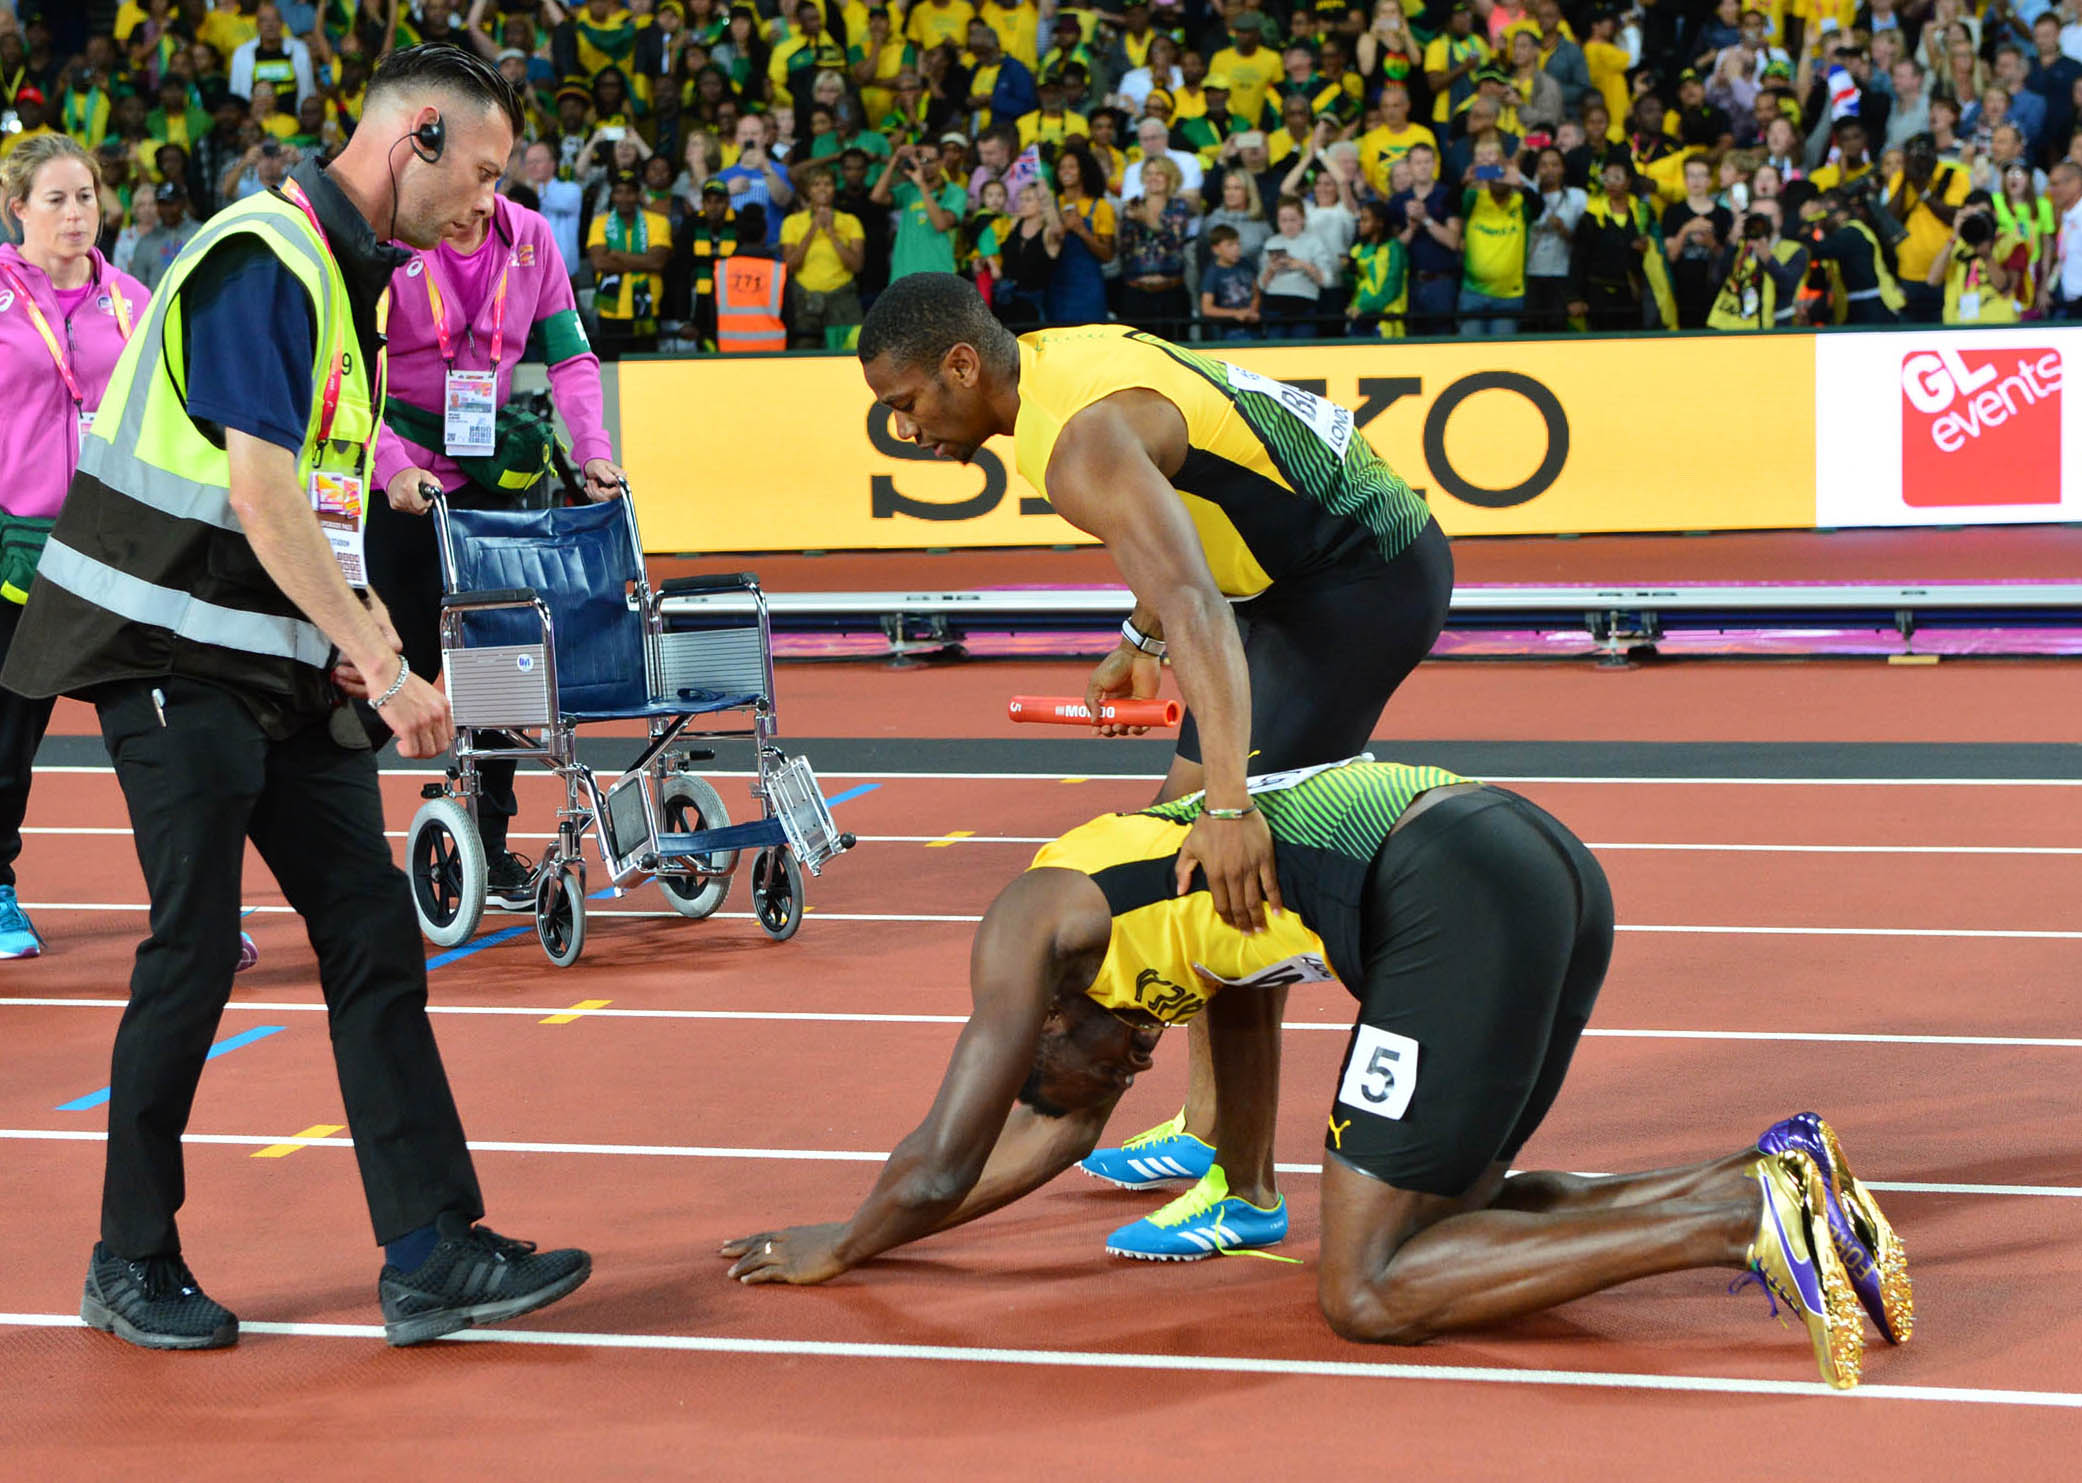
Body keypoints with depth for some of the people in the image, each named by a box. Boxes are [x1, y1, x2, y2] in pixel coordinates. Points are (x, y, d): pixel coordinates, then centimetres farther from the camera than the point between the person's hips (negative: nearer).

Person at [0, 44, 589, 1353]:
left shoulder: (358, 272, 13)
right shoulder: (262, 258, -17)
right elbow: (263, 500, -23)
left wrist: (362, 629, 7)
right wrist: (386, 668, -23)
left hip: (286, 660, 9)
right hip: (173, 649, -9)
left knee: (373, 933, 2)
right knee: (198, 945, -5)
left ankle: (431, 1255, 1)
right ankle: (132, 1260, 10)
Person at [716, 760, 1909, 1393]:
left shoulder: (1030, 922, 11)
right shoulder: (1138, 872, 34)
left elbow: (941, 1166, 14)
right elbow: (1057, 1131, 45)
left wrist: (839, 1251, 33)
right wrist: (873, 1233, 50)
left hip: (1454, 893, -10)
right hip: (1555, 867, 10)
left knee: (1369, 1291, -3)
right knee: (1442, 1211, 23)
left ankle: (1749, 1216, -16)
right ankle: (1775, 1171, 5)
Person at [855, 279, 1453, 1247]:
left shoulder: (1081, 442, -26)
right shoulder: (1061, 357, 5)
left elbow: (1195, 609, -39)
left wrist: (1229, 807, -46)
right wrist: (1141, 644, 21)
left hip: (1366, 578, -11)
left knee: (1235, 870, -15)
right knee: (1185, 808, 16)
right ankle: (1207, 1131, 25)